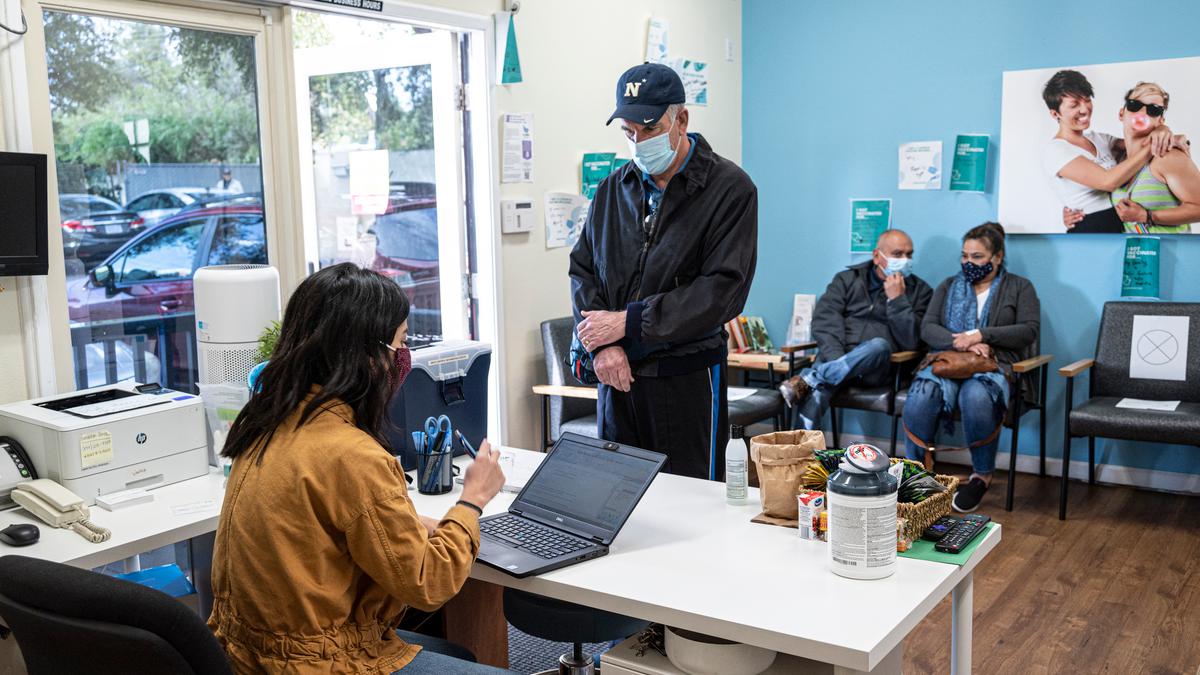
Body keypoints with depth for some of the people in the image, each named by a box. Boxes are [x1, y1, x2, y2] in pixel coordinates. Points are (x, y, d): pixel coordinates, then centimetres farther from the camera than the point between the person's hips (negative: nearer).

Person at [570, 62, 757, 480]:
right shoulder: (615, 188, 10)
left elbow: (723, 290, -16)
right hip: (617, 375, 5)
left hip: (689, 379, -5)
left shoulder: (730, 188, -8)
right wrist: (602, 344, -8)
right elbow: (582, 269, 9)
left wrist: (628, 322, -16)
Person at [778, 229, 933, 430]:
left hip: (876, 368, 0)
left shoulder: (920, 291, 12)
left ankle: (807, 380, -36)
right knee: (813, 396, -35)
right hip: (835, 358, 0)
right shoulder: (847, 280, 14)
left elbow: (911, 341, 0)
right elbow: (824, 321, -1)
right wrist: (837, 359, -18)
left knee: (879, 346, -38)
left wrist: (897, 299, -9)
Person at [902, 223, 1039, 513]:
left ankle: (982, 475, -16)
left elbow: (1029, 329, 0)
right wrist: (962, 343, -10)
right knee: (920, 398, -34)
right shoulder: (948, 287, 22)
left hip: (994, 366, -2)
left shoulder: (1019, 287, 16)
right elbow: (927, 328, 9)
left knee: (977, 398, -39)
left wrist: (979, 335, -10)